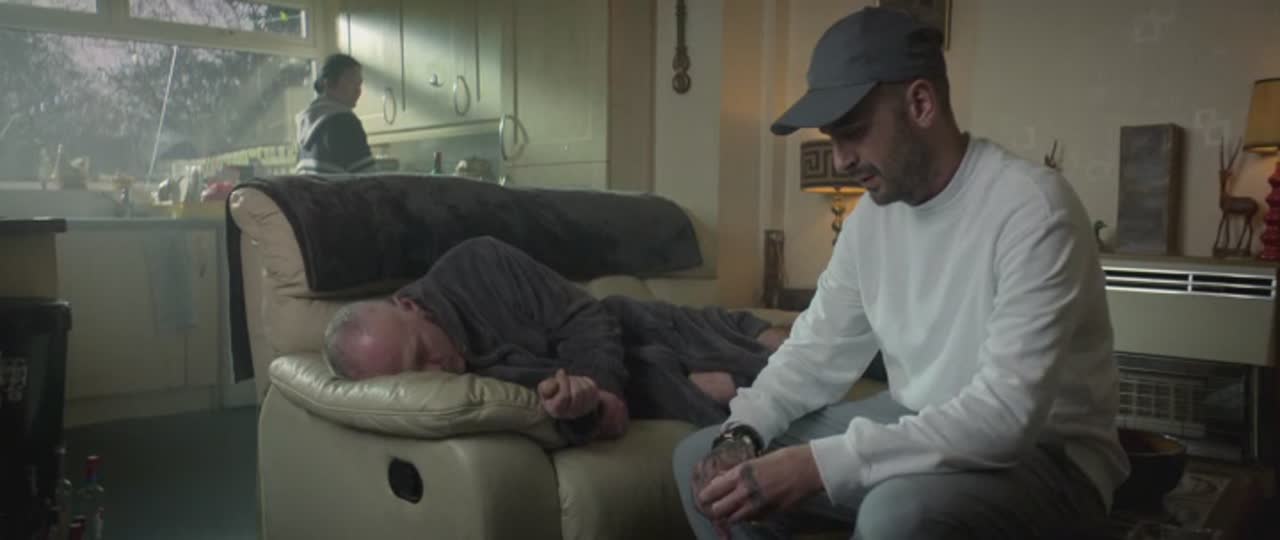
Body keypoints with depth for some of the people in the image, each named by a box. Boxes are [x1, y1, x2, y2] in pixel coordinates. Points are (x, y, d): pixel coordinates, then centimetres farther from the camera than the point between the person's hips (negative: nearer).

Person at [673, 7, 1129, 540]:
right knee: (702, 459, 0)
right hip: (915, 430, 7)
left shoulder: (1033, 207, -23)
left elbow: (1006, 414, -30)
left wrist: (819, 464, -35)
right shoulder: (872, 215, 1)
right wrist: (741, 434, -14)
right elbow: (817, 349, 5)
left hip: (1042, 453, -6)